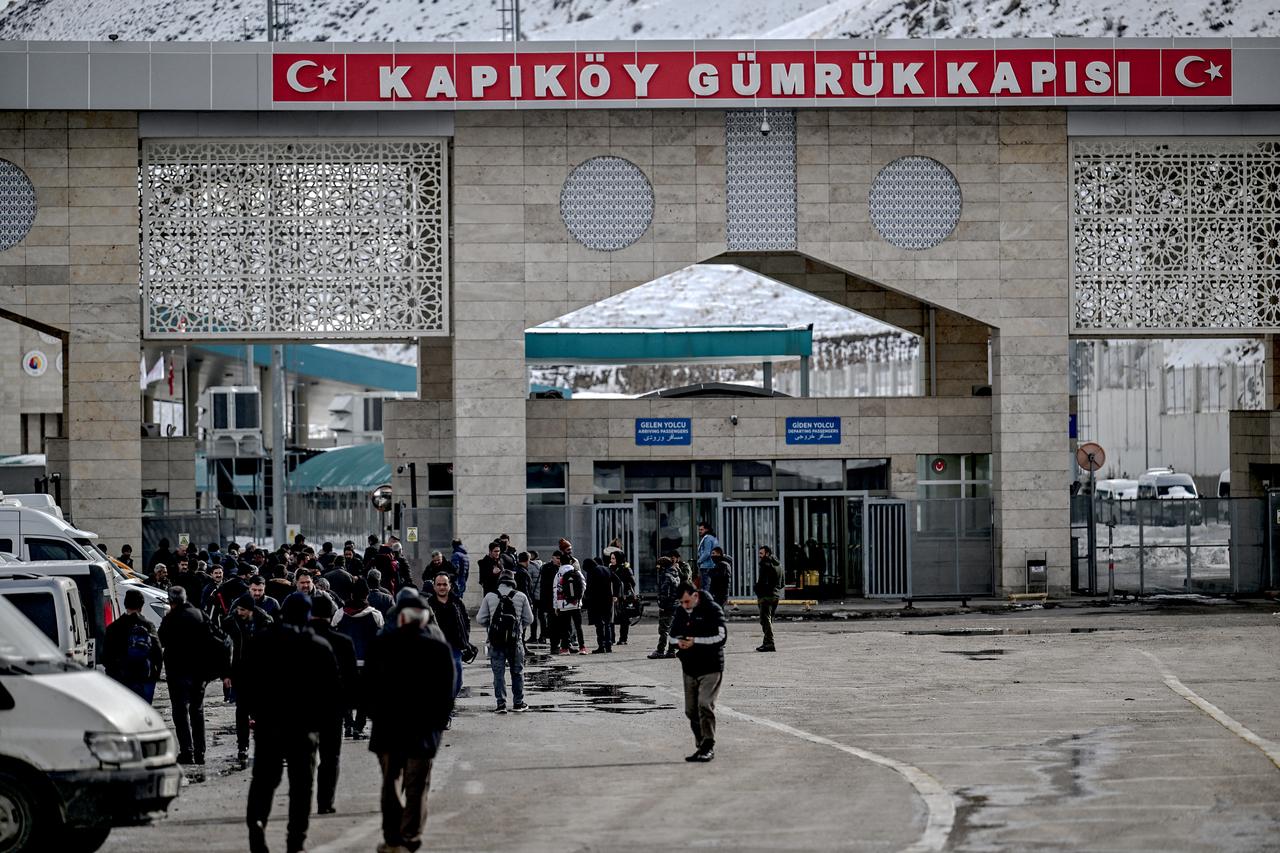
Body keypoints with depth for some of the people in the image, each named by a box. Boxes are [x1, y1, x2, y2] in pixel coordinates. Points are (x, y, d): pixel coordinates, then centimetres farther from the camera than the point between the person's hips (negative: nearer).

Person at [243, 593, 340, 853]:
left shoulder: (264, 643, -1)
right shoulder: (321, 647, -2)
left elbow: (249, 683, -1)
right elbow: (334, 689, -1)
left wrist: (257, 713, 10)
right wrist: (319, 719, 9)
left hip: (268, 724, 1)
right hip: (305, 726, 0)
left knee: (264, 778, 8)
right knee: (301, 783, 6)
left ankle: (256, 819, -16)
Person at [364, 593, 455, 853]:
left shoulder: (382, 644, -2)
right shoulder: (439, 647, -5)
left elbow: (369, 686, 2)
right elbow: (448, 690, -2)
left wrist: (377, 716, 13)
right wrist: (439, 722, 8)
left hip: (388, 727, 1)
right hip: (423, 730, -1)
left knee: (391, 784, 13)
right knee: (416, 788, 3)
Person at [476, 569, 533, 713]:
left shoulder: (489, 597, 0)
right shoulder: (521, 597, 0)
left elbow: (480, 619, 1)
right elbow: (529, 619, 3)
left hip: (496, 641, 0)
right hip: (515, 641, 0)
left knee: (498, 673, 4)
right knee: (517, 672, 12)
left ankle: (501, 704, -1)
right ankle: (518, 703, 17)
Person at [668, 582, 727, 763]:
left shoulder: (712, 610, -8)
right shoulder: (680, 613, 11)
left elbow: (721, 636, -14)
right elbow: (672, 635, 21)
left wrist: (695, 641, -19)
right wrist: (678, 641, -3)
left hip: (710, 668, -7)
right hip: (689, 668, 7)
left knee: (705, 705, -17)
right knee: (691, 710, 6)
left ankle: (709, 746, -14)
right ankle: (701, 746, 15)